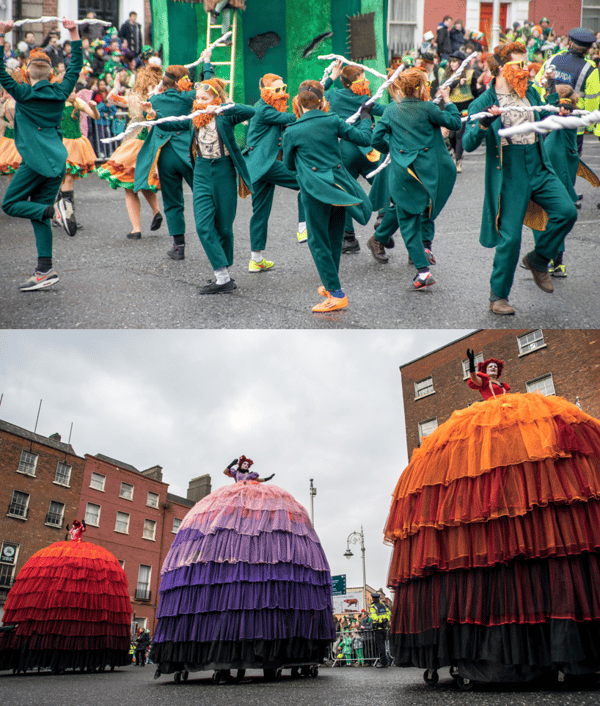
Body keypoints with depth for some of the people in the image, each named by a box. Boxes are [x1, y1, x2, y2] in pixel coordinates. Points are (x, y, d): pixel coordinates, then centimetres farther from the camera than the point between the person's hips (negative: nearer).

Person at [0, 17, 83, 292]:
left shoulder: (23, 93, -4)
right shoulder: (60, 92, 8)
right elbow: (76, 64, 19)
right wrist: (74, 33, 20)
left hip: (36, 160, -5)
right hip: (57, 160, 6)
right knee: (39, 218, 7)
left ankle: (48, 210, -19)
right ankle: (44, 271, 2)